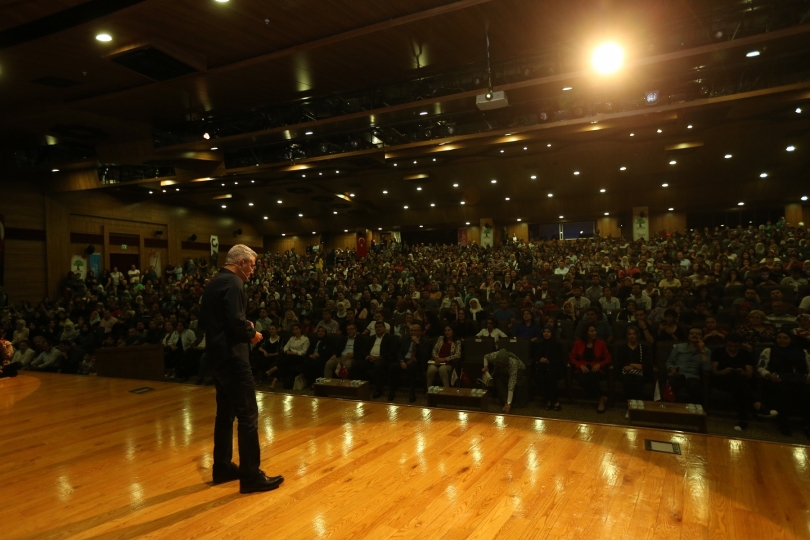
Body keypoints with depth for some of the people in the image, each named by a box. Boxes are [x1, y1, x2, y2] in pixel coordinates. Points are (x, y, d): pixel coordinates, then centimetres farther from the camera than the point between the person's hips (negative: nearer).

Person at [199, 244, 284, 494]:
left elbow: (204, 321, 18)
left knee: (225, 413, 17)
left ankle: (223, 468, 27)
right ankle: (251, 475, 0)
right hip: (232, 356, -10)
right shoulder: (233, 283, -15)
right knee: (248, 415, -5)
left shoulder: (213, 283, 15)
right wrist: (252, 334, -6)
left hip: (217, 355, 10)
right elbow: (236, 321, -25)